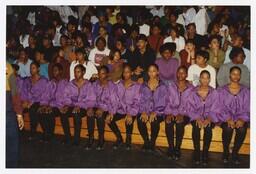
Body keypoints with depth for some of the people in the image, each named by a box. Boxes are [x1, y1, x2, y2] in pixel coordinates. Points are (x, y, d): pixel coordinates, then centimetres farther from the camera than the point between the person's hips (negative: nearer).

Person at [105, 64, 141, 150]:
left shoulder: (136, 86, -3)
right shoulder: (119, 85, 8)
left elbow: (136, 102, -10)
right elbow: (116, 100, 4)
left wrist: (130, 114, -25)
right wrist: (112, 112, -12)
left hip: (131, 111, -4)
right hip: (121, 110, 4)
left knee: (129, 120, -34)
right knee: (109, 119, -21)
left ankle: (128, 139, -3)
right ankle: (119, 138, 4)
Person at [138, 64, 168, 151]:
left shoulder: (162, 86, 3)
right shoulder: (144, 86, 11)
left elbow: (163, 103, -3)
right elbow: (141, 100, 6)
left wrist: (155, 112, -17)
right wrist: (143, 112, -11)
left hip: (158, 112, -2)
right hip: (145, 111, 2)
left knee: (154, 121, -34)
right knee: (140, 120, -29)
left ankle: (152, 143, -11)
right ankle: (146, 141, -8)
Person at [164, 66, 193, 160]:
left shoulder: (191, 88, 8)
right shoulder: (171, 86, 12)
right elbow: (168, 102, 6)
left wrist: (181, 114, -16)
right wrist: (169, 113, -11)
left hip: (184, 114, -1)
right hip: (171, 112, 1)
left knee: (180, 123, -33)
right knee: (168, 122, -31)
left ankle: (177, 148, -21)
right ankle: (171, 147, -20)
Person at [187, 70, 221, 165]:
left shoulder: (214, 93, 1)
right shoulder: (193, 92, 0)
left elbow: (215, 110, -2)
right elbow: (190, 108, -3)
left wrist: (209, 119, -19)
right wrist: (197, 118, -19)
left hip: (209, 117, 0)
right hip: (196, 117, 0)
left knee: (208, 128, -30)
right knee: (196, 127, -30)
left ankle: (205, 153, -17)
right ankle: (196, 152, -16)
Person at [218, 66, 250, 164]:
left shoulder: (246, 91, 8)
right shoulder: (222, 90, 4)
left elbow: (247, 109, 2)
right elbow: (221, 108, -3)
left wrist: (242, 119, -16)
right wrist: (228, 119, -18)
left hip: (241, 118, 1)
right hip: (226, 118, -1)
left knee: (242, 129, -30)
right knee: (228, 128, -33)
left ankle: (235, 152, -6)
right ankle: (225, 152, -8)